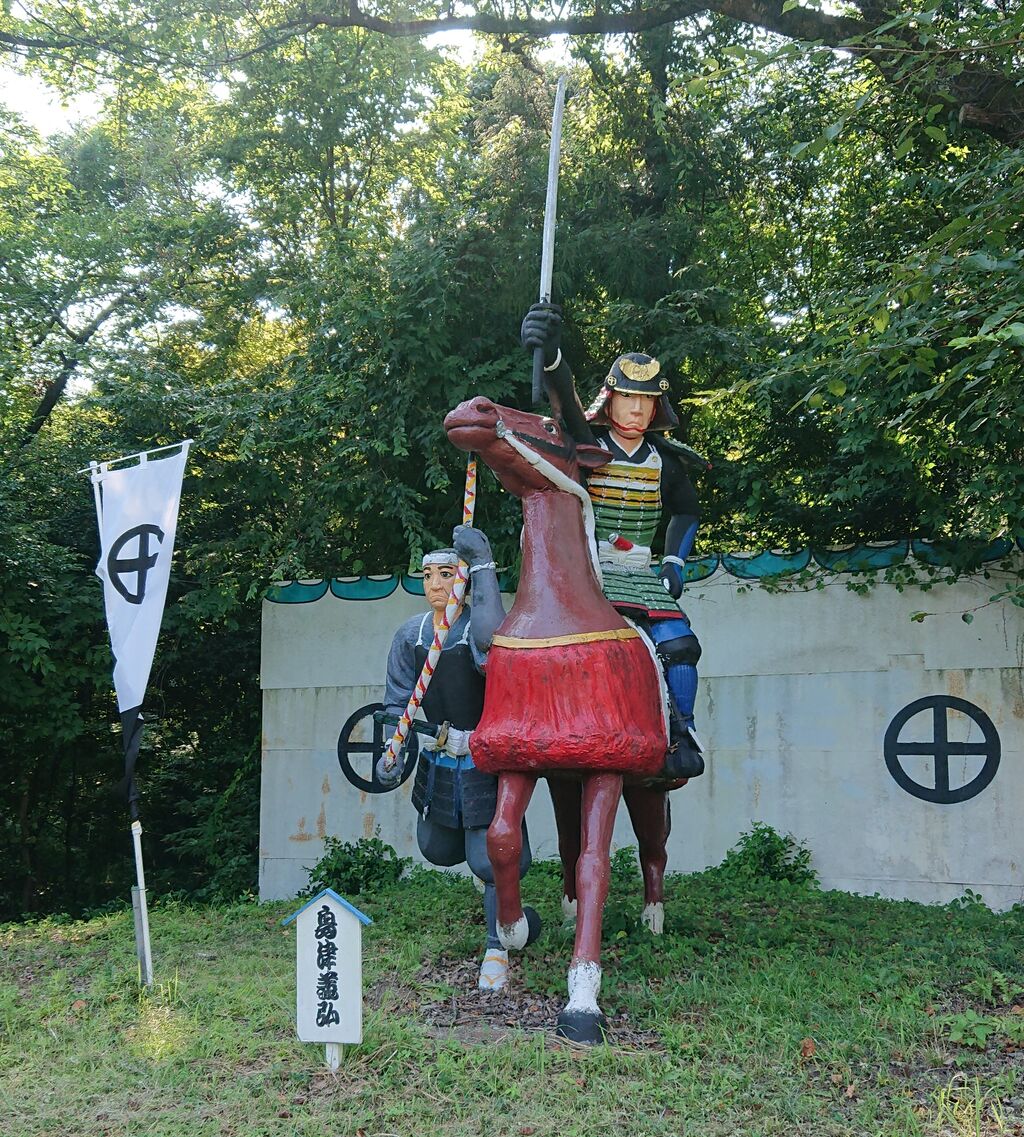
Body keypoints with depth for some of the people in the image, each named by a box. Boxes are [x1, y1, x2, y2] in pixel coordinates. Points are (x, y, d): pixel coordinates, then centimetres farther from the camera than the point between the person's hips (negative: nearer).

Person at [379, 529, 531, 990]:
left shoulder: (477, 627, -18)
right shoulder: (410, 635, -2)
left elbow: (492, 634, -45)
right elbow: (397, 702, 3)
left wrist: (483, 563, -42)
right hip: (437, 762, 6)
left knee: (491, 862, -5)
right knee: (438, 851, 21)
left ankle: (496, 948, 17)